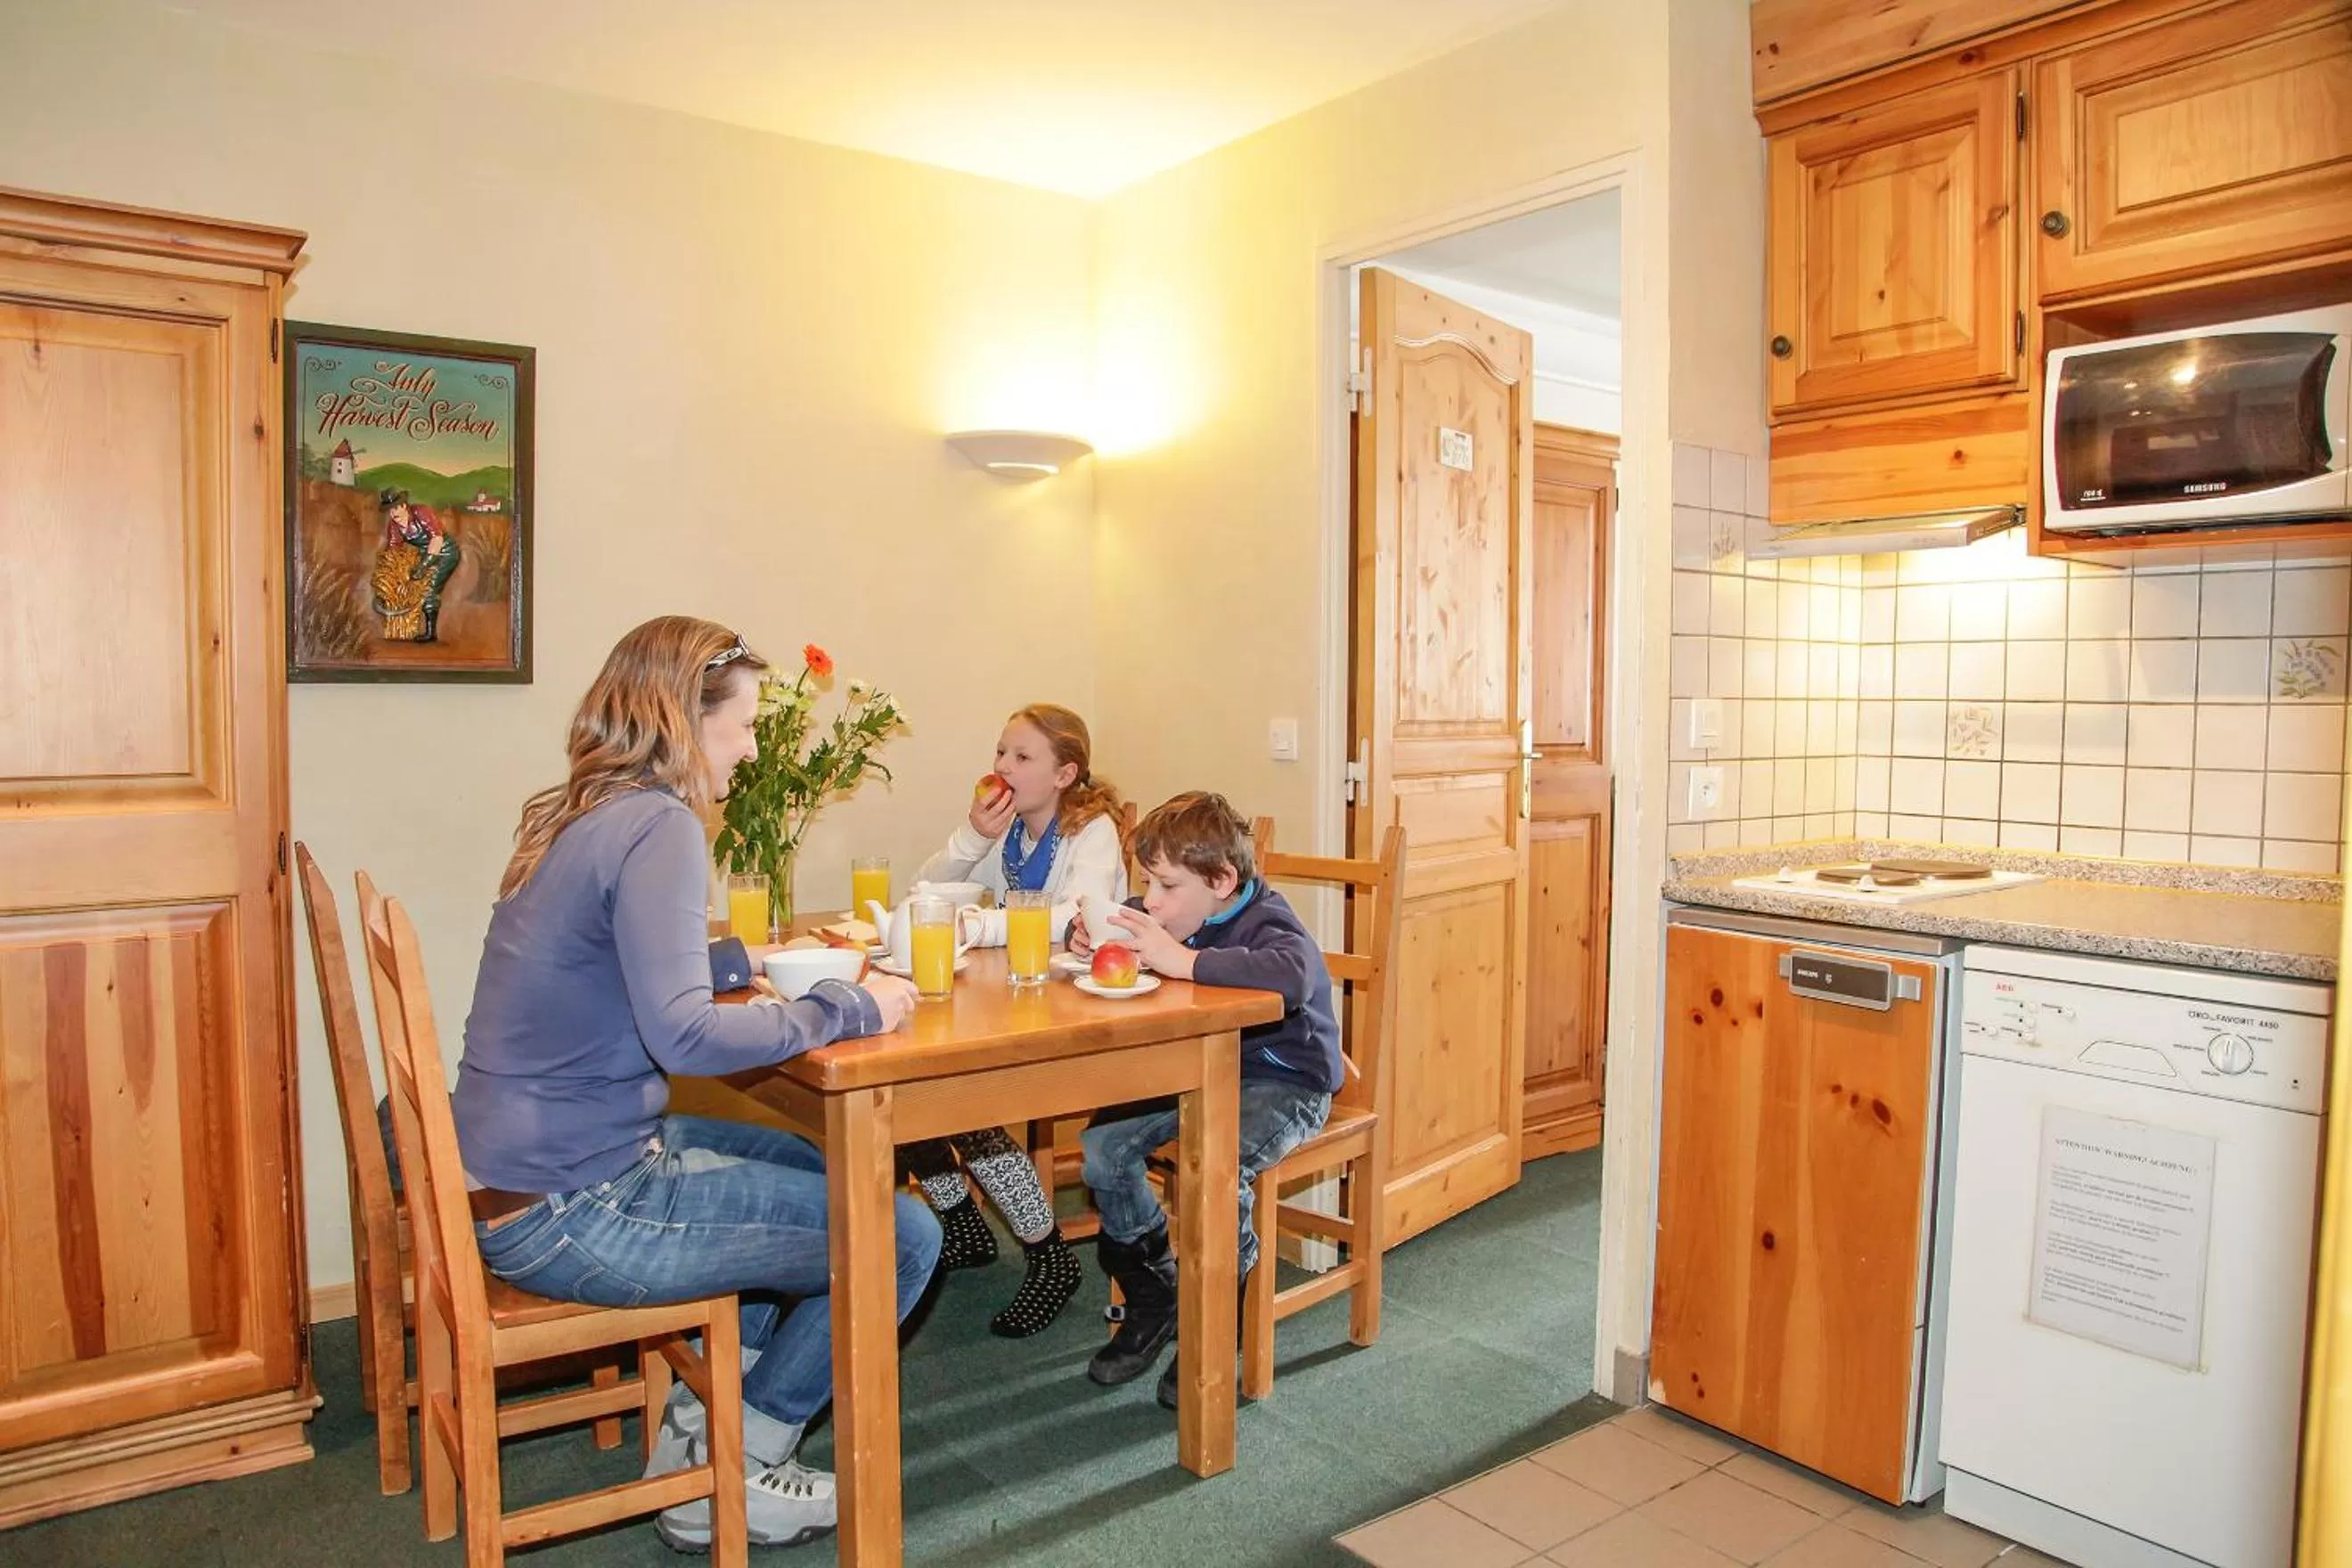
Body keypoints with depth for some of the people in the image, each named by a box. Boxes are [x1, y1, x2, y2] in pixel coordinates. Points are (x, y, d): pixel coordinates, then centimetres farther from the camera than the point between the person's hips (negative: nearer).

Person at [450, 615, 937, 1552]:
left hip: (529, 1166, 10)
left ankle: (694, 1436, 28)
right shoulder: (656, 826, -19)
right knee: (903, 1237, -6)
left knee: (816, 1171, 26)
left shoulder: (580, 816, 10)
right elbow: (682, 1034, -31)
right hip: (568, 1214, -10)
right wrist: (849, 1009, -20)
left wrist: (749, 960, 17)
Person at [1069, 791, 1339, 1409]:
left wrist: (1181, 959, -46)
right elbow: (1097, 920, 14)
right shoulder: (1177, 915, -2)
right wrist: (1088, 935, -12)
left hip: (1284, 1083, -7)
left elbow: (1292, 977, -49)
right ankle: (1152, 1300, 11)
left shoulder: (1266, 924, -24)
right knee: (1102, 1147, -11)